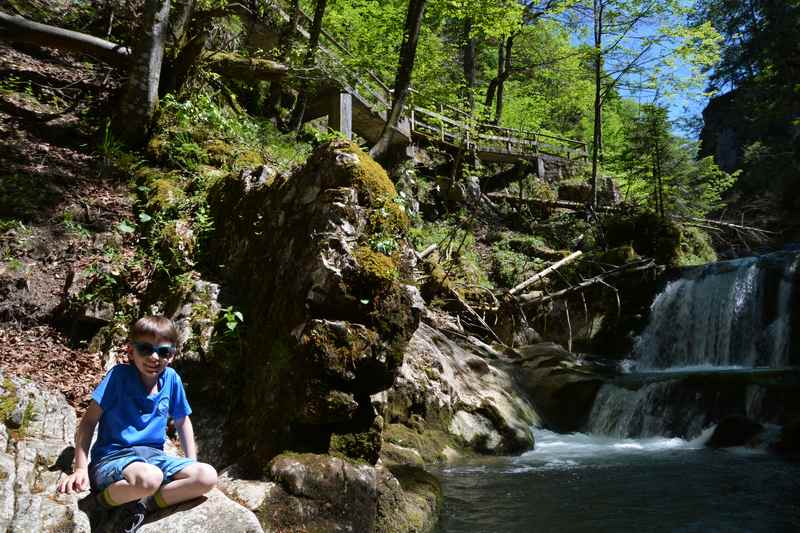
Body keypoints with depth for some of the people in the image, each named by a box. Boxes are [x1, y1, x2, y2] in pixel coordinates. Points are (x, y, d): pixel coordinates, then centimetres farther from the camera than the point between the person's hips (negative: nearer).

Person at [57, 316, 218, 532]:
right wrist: (80, 468, -14)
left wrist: (192, 464, 9)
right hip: (113, 458, -4)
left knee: (208, 476, -18)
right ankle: (105, 498, -7)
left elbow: (182, 422, 15)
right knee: (149, 478, -38)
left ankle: (143, 504, -10)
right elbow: (89, 421, -7)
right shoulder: (119, 375, -9)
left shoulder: (171, 378, 2)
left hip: (153, 456, 4)